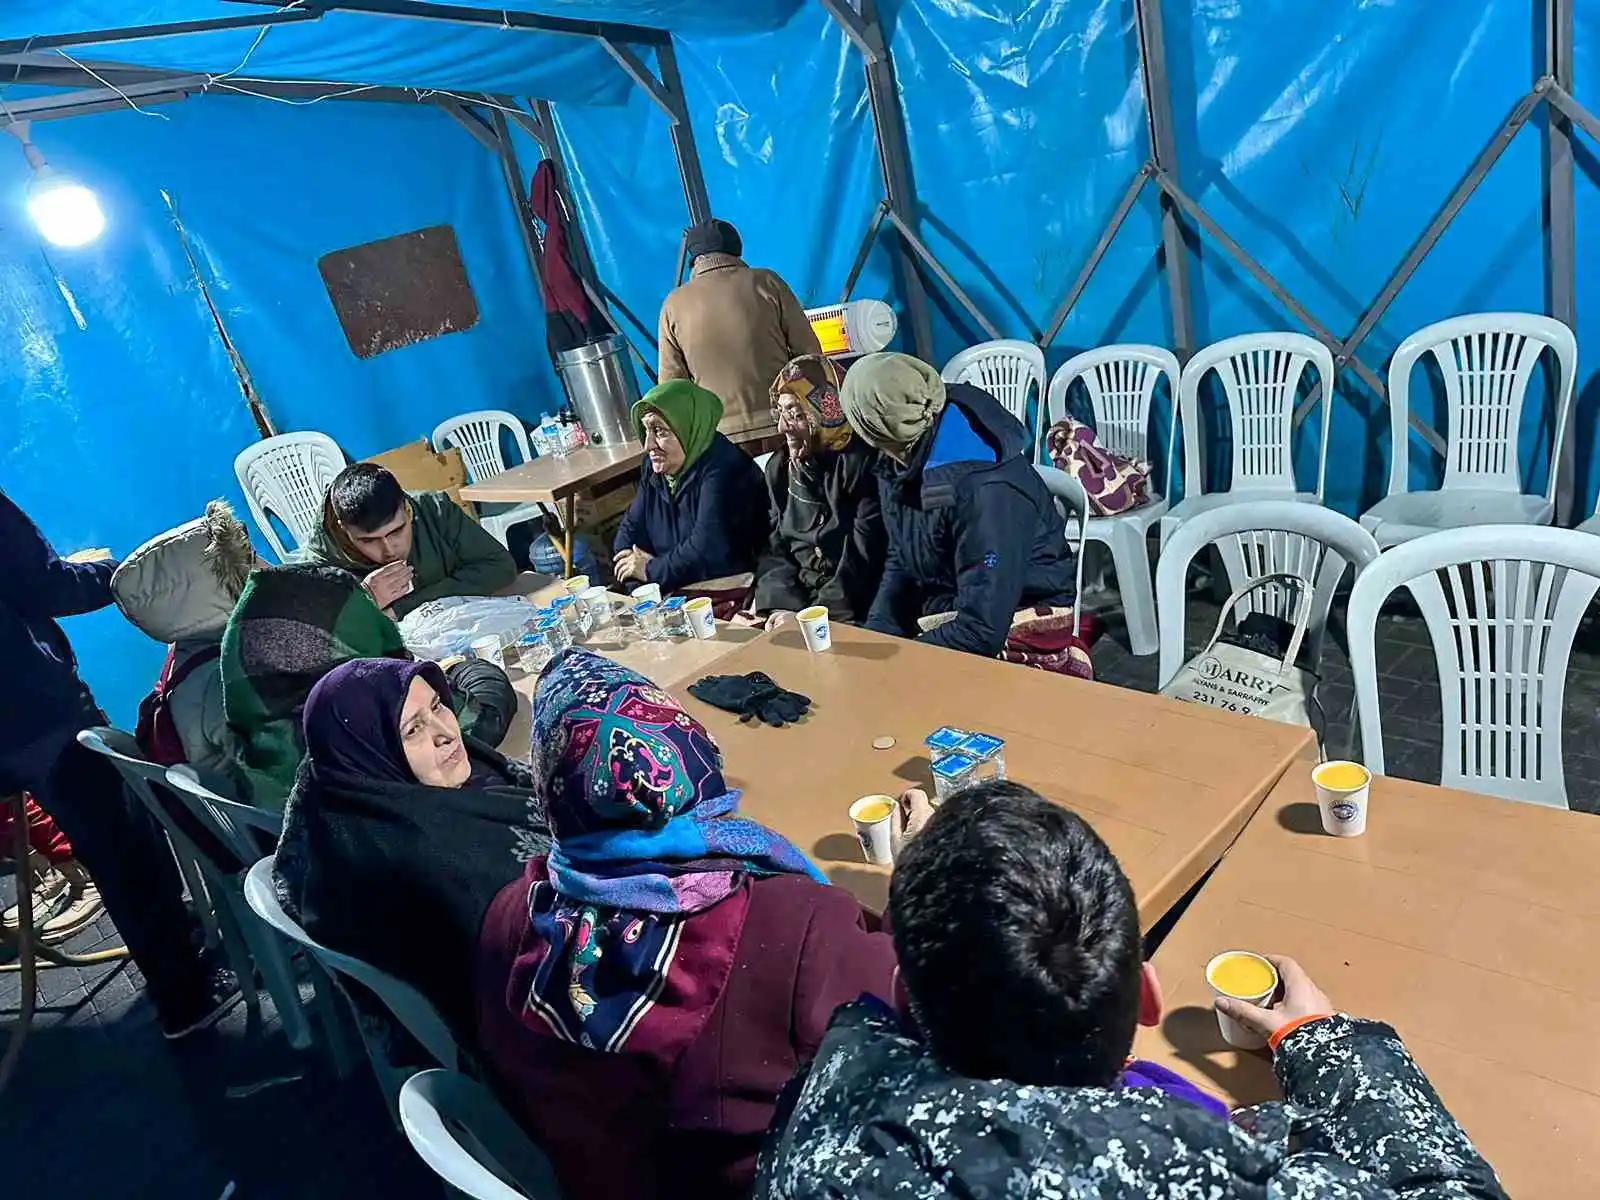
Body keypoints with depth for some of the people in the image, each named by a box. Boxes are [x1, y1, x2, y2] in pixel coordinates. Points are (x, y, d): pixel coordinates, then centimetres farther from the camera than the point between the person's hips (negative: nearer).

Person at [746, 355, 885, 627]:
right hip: (795, 598, 6)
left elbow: (863, 558, -15)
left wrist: (809, 618, -20)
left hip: (851, 613, -6)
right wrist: (781, 605, -10)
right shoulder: (779, 467, 10)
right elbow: (775, 546, 8)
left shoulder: (863, 463, -11)